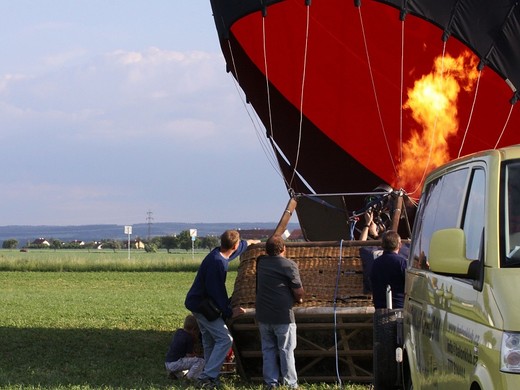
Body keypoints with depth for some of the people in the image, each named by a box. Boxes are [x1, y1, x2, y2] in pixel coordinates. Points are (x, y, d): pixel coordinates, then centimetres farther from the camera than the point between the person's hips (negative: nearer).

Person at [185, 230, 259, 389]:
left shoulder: (219, 254, 5)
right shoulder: (217, 262, -26)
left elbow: (239, 247, 29)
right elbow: (217, 291, -26)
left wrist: (249, 242, 48)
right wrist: (229, 311, -21)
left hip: (198, 303, 11)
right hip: (202, 305, -11)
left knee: (210, 341, 18)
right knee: (224, 339, -13)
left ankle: (209, 377, 24)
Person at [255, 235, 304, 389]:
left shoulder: (261, 262, 7)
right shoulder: (289, 265, -10)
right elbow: (298, 291, -8)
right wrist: (299, 299, 14)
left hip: (263, 314, 5)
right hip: (283, 315, -5)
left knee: (268, 349, 12)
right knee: (286, 350, 2)